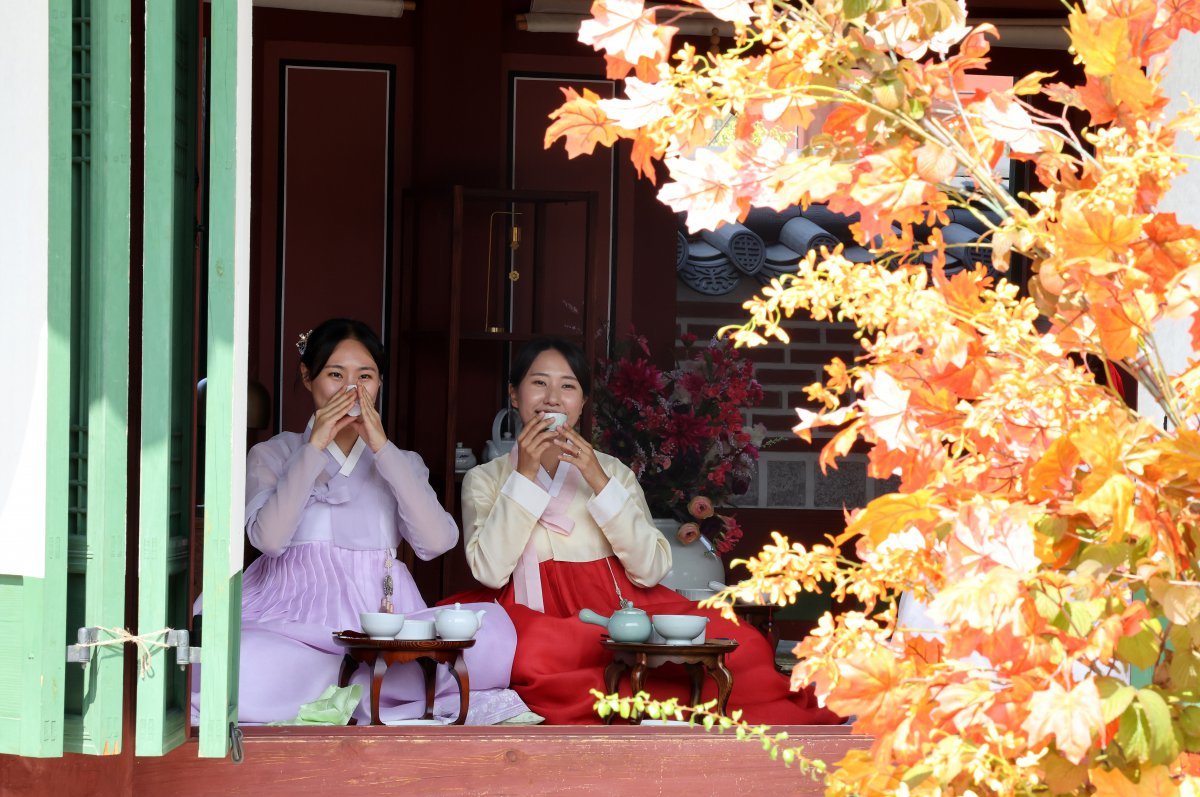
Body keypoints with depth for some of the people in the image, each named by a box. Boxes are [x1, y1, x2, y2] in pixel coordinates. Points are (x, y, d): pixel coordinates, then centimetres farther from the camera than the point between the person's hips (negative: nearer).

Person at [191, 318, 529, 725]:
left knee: (493, 627, -29)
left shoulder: (401, 463, 23)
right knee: (238, 669, -40)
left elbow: (437, 541, 1)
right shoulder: (273, 454, 17)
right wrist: (315, 447, -3)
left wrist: (382, 448, -1)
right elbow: (269, 538, -5)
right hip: (295, 621, -2)